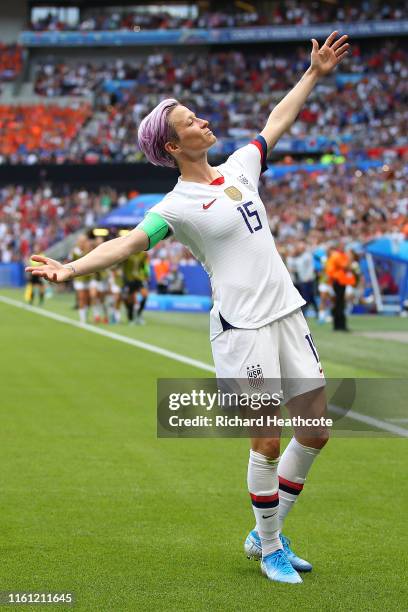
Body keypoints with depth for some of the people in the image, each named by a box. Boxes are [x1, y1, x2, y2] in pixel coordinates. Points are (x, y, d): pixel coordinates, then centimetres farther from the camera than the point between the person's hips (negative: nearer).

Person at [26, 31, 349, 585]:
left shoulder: (239, 166, 11)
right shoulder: (177, 205, -8)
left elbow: (277, 121, 25)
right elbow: (130, 242, -20)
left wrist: (314, 74, 30)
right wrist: (72, 268, -35)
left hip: (287, 312, 7)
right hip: (242, 326, -7)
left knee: (316, 429, 9)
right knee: (268, 441, -4)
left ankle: (267, 533, 24)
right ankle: (269, 549, 14)